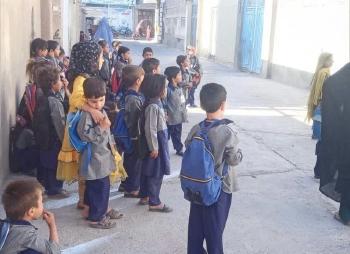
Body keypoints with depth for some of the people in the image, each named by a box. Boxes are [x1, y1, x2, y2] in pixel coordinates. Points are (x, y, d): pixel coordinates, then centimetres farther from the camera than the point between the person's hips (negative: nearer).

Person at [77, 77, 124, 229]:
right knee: (98, 188, -4)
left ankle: (103, 209, 37)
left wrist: (111, 144, 16)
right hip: (94, 157, -9)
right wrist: (101, 128, -29)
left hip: (103, 155, 9)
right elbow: (84, 135, -27)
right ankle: (96, 218, 7)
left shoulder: (102, 111, 10)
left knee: (104, 185, 21)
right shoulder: (86, 115, -19)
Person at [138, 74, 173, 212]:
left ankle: (144, 196, 30)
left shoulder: (157, 103, 8)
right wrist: (154, 148, -20)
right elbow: (150, 129, -23)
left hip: (160, 141, 10)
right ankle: (154, 202, 8)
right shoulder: (153, 106, -23)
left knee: (148, 171, 18)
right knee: (156, 173, -1)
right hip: (156, 143, -10)